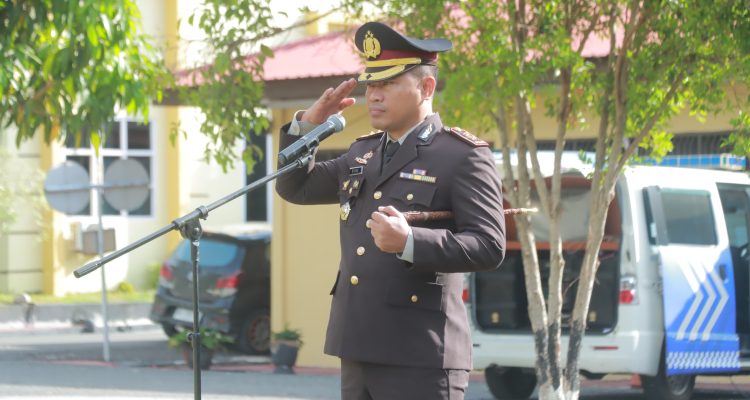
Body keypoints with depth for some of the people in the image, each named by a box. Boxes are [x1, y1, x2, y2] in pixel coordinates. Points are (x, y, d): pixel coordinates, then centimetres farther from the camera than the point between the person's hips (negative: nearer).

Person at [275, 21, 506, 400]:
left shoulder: (463, 156, -5)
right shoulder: (363, 153, 17)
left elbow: (489, 246, -15)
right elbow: (294, 188, 26)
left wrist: (410, 242, -29)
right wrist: (307, 124, 9)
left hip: (420, 358, -7)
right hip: (359, 352, 7)